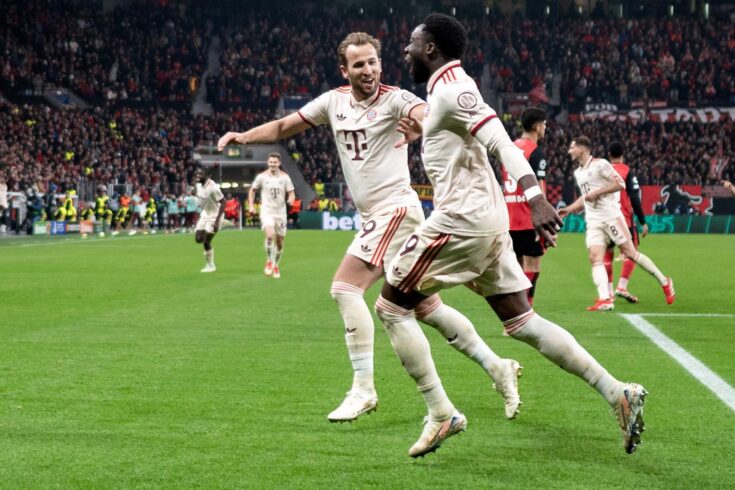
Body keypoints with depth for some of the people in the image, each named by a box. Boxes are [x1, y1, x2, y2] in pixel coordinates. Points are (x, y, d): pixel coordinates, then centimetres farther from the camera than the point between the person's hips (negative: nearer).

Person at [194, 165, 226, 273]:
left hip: (214, 215, -8)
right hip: (205, 214, 8)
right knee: (198, 239, 3)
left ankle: (211, 265, 13)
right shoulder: (199, 185, -2)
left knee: (206, 241, -5)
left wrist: (217, 220, -29)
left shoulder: (212, 187, -26)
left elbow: (223, 203, -26)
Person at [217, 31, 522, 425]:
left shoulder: (394, 99, -9)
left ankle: (363, 389, -10)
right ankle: (497, 368, 19)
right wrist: (244, 136, 3)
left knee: (345, 287, -15)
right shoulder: (333, 101, 10)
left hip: (395, 209, -7)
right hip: (374, 216, 7)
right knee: (426, 308, 10)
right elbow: (283, 127, 18)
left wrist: (418, 124, -52)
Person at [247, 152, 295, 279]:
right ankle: (269, 262, -6)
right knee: (270, 235, -26)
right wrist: (251, 206, 3)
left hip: (280, 213, 2)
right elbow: (252, 190, 12)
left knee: (279, 242, 7)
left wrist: (291, 199, -21)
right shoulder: (262, 176, -2)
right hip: (266, 212, -2)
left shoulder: (285, 177, -1)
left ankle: (276, 266, 27)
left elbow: (291, 193, 2)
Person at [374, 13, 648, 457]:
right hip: (487, 221, 10)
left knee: (391, 306, 2)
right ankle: (618, 393, 2)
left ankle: (442, 415, 0)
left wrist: (535, 198, -35)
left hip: (462, 221, -10)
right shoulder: (450, 89, 18)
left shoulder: (452, 89, -12)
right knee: (521, 321, 9)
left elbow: (502, 142, -24)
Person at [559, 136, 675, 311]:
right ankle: (604, 299, -23)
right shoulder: (578, 173, 18)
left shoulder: (600, 164, -7)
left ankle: (664, 282, 12)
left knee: (631, 253, -3)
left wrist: (596, 192, -18)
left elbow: (620, 184, -13)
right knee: (595, 258, -12)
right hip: (593, 222, 7)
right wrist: (568, 209, 22)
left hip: (611, 216, -7)